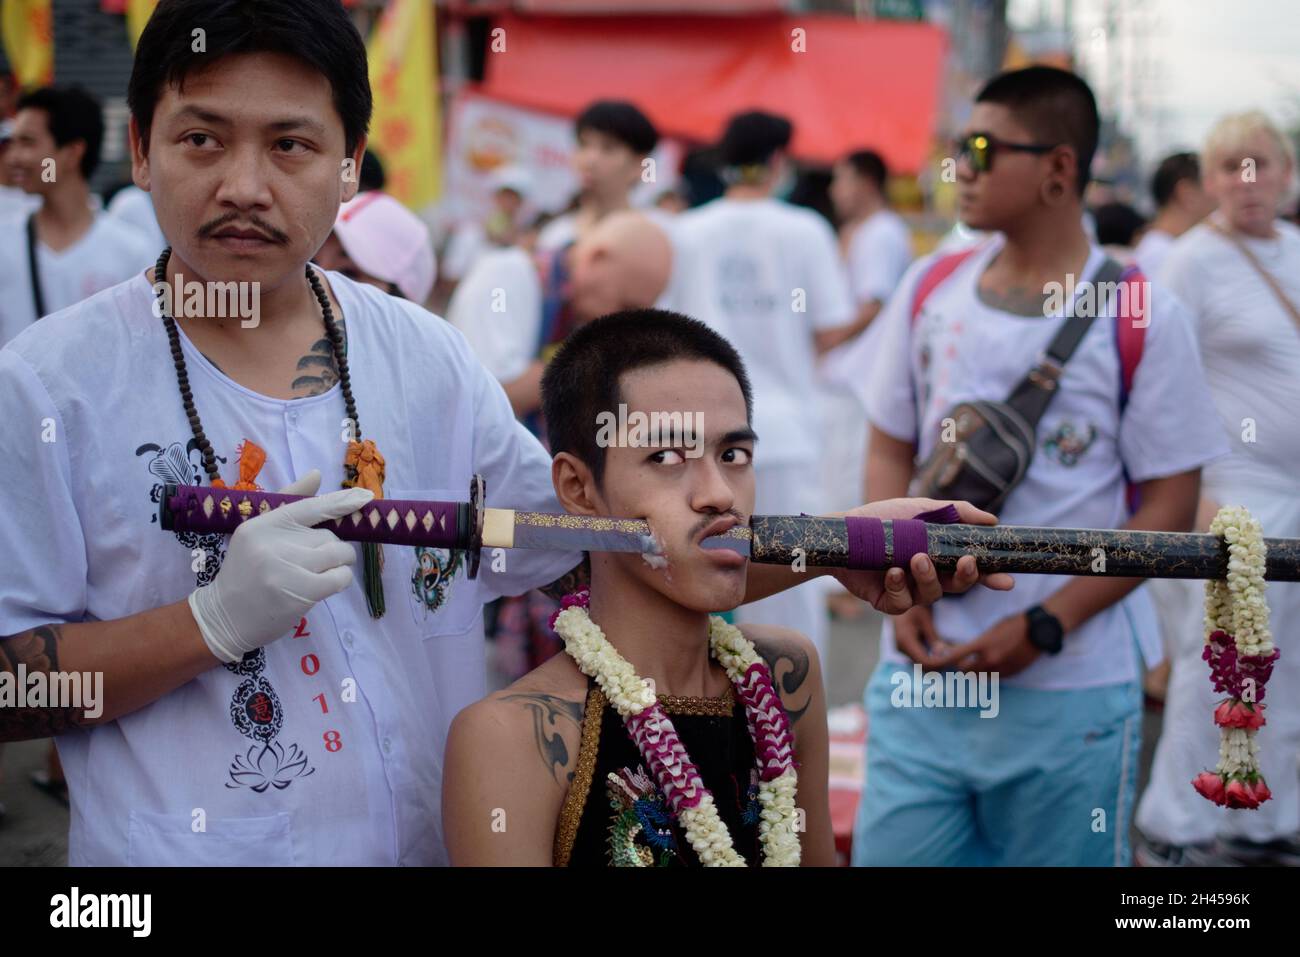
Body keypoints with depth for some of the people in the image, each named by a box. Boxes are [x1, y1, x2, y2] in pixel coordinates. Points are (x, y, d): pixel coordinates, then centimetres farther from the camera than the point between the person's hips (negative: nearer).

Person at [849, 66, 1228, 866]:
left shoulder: (1145, 319, -7)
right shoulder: (929, 291, 6)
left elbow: (1171, 506, -6)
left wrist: (1042, 628, -14)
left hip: (1069, 691, -3)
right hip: (922, 675, 3)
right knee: (890, 851, 3)